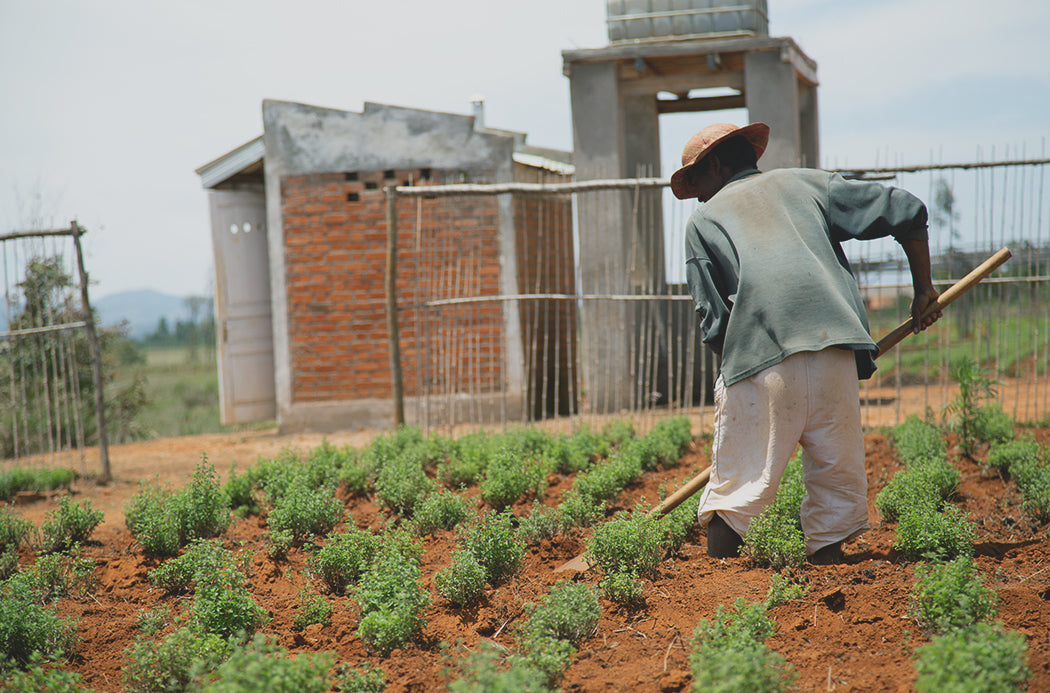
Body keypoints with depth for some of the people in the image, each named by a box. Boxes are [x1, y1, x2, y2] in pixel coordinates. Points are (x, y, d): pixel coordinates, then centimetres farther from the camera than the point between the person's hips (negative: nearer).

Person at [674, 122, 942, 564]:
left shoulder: (704, 220, 19)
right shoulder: (806, 183, 26)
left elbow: (713, 322, 10)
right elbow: (906, 211, 20)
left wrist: (733, 370, 20)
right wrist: (923, 289, 27)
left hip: (757, 357, -2)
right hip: (832, 348, 2)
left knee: (737, 482, 3)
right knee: (837, 472, 11)